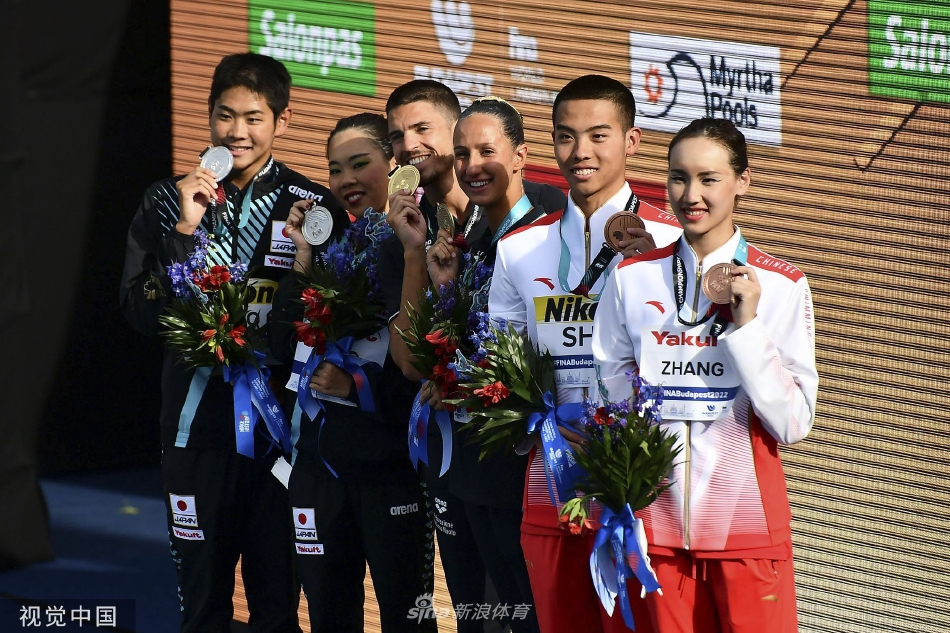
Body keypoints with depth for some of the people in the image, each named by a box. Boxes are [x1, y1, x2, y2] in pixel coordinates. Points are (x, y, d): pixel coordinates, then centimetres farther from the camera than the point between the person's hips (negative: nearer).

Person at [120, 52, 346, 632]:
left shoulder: (315, 207, -1)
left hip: (282, 426, -2)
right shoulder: (168, 203, 4)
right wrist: (185, 231, -14)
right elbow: (142, 314, -5)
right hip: (198, 425, 2)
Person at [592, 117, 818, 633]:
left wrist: (747, 324, -15)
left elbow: (793, 422, -8)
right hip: (658, 525, 2)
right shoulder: (632, 279, 4)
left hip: (748, 525, -2)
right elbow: (607, 401, 12)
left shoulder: (781, 286, -3)